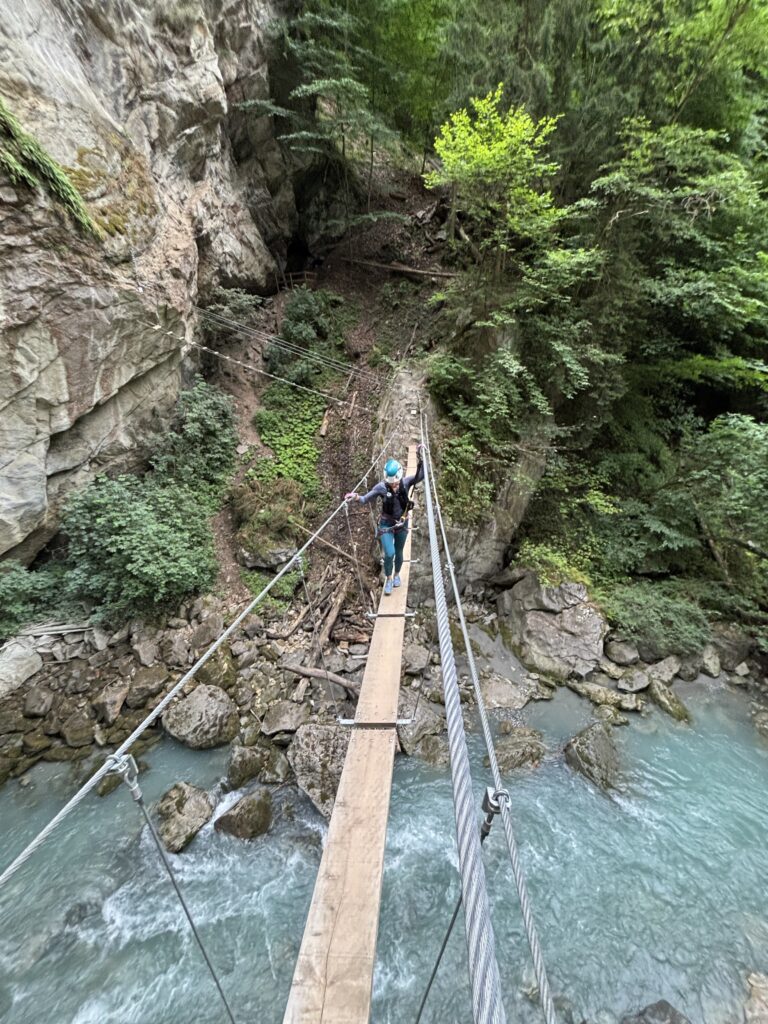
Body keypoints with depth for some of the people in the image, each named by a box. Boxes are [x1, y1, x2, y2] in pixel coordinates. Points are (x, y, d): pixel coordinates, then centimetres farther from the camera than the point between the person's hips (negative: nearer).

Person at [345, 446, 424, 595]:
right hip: (386, 525, -2)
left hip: (402, 524, 2)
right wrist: (356, 497, -38)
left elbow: (420, 476, -26)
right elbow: (365, 499, -17)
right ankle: (388, 579, 19)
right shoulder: (381, 486, -20)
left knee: (398, 552, 18)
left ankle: (396, 575, 46)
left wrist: (420, 458, -35)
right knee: (389, 554, -9)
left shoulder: (406, 482, -15)